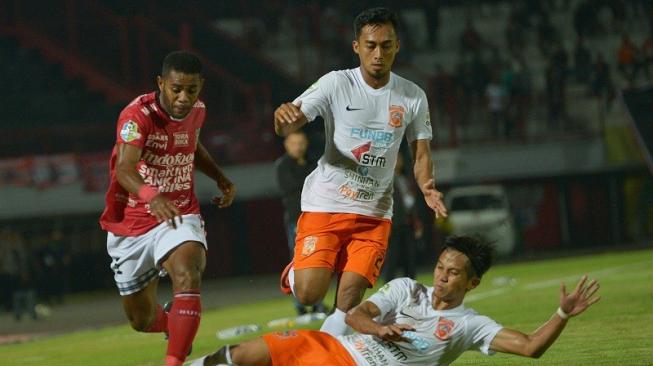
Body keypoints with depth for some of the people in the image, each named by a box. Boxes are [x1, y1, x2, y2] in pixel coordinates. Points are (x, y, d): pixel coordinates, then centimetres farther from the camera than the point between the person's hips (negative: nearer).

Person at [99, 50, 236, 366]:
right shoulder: (138, 115, -22)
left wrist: (220, 178, 10)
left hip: (179, 218, 2)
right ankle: (174, 325, 50)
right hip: (130, 226, -2)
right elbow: (124, 168, -40)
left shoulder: (197, 111, -3)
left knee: (187, 277, -32)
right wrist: (152, 196, -59)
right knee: (142, 320, 13)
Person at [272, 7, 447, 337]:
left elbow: (421, 153, 7)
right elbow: (288, 128, -15)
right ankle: (295, 272, 24)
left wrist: (426, 187, -14)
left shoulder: (413, 97, 1)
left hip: (374, 213, 2)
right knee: (309, 294, -11)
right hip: (325, 206, -2)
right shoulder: (336, 84, -8)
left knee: (349, 301, -9)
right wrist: (283, 118, -40)